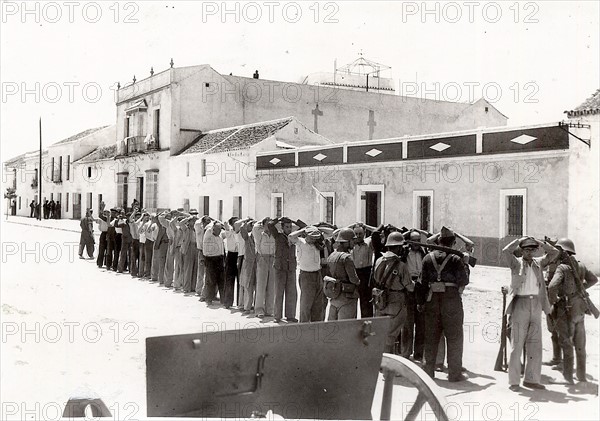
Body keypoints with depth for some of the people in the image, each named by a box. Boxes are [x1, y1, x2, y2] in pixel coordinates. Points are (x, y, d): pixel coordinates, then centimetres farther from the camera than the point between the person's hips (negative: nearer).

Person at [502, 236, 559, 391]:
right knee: (517, 344, -1)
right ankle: (514, 381, 3)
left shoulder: (538, 263, 13)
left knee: (535, 345, 7)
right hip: (520, 304, -5)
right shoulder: (515, 263, 0)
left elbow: (554, 253, 11)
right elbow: (505, 251, -17)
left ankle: (531, 379, 15)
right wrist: (520, 240, -7)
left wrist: (540, 242, 4)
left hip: (536, 305, 5)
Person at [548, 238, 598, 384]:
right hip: (580, 310, 6)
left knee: (566, 344, 1)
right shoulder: (580, 266, 4)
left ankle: (568, 376, 4)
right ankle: (581, 375, 22)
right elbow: (594, 279, 20)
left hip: (566, 311, -6)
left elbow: (552, 286, -30)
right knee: (580, 345, 14)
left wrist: (551, 301, -14)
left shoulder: (562, 268, -17)